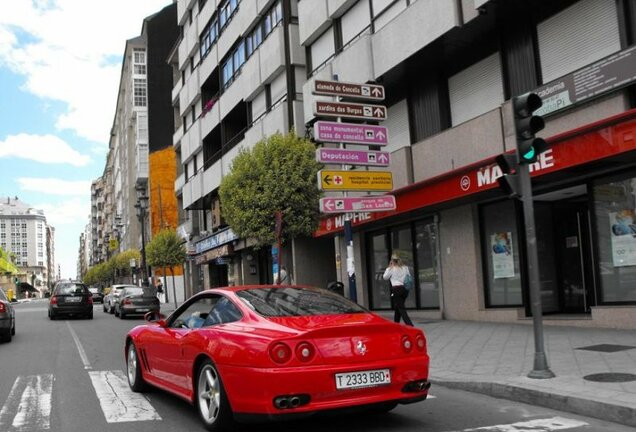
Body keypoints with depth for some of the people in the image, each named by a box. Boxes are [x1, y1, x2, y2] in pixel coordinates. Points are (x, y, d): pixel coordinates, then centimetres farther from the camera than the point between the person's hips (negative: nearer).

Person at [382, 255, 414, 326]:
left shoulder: (391, 269, -5)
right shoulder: (405, 268, 8)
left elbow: (385, 277, 7)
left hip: (396, 289, -6)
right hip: (405, 289, 6)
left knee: (401, 309, -7)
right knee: (398, 308, 21)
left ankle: (410, 325, -20)